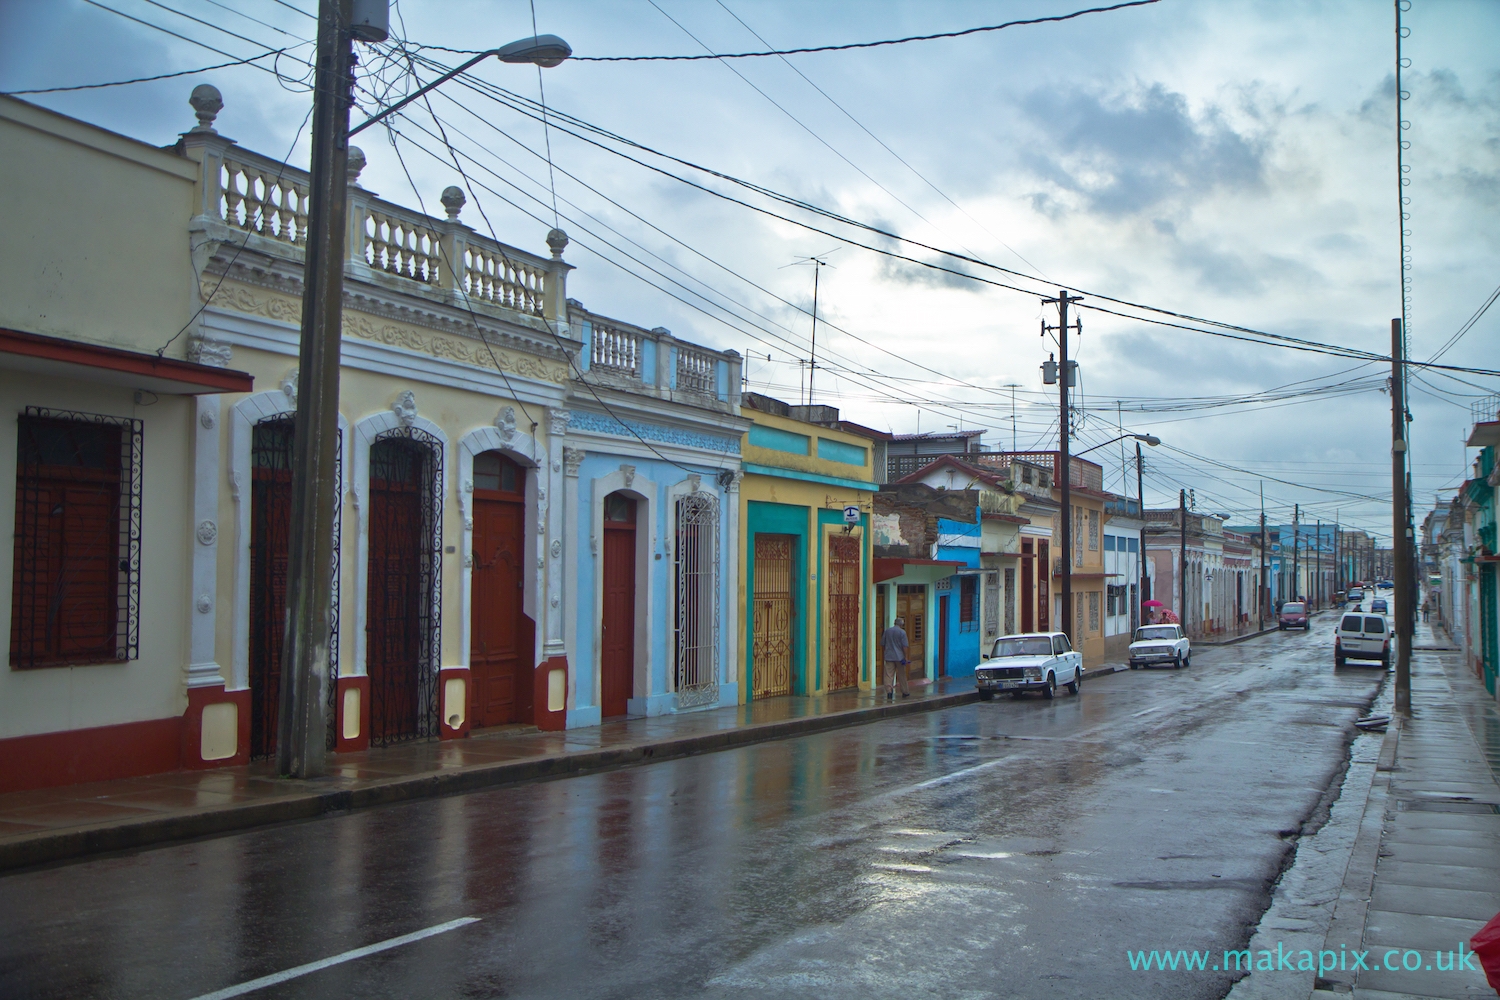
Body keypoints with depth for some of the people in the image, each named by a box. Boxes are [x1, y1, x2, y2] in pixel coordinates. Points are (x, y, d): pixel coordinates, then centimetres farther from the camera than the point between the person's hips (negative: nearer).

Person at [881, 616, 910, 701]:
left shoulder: (887, 631, 7)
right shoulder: (902, 632, -6)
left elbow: (882, 645, 14)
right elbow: (905, 646, -10)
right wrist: (906, 657, -7)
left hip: (889, 657, 2)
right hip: (899, 657, -2)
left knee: (889, 675, -2)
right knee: (902, 675, 10)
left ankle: (889, 691, -16)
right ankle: (905, 692, 21)